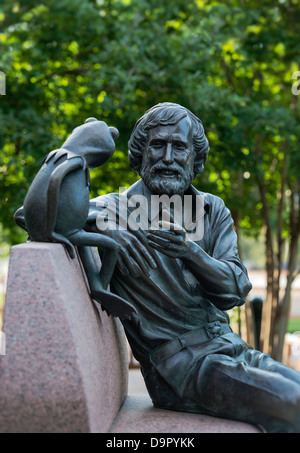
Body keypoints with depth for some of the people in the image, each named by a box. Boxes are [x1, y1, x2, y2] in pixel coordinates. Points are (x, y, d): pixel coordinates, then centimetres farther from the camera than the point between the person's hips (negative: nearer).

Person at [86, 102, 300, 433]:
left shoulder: (213, 211, 10)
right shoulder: (116, 208, -2)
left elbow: (236, 290, -2)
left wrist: (190, 251, -22)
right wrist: (105, 225, -24)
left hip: (230, 346, 6)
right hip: (179, 363, -6)